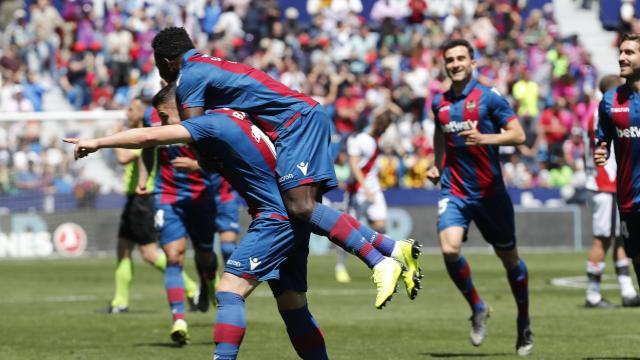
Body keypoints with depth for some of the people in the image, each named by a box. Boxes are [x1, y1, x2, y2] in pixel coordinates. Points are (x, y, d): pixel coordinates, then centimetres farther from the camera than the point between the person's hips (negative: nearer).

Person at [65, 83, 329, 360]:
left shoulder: (213, 122, -14)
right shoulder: (230, 118, 12)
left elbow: (150, 136, -21)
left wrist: (97, 143, -15)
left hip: (276, 218, -10)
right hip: (291, 220, 10)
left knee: (229, 291, -15)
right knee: (293, 307, 11)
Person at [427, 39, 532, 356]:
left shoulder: (489, 97, -6)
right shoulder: (440, 103, 8)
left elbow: (518, 135, -13)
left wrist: (484, 138, -27)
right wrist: (436, 165, 16)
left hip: (490, 192, -3)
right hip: (454, 191, 3)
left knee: (509, 258, 8)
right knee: (449, 250, -21)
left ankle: (524, 321, 29)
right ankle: (477, 308, 2)